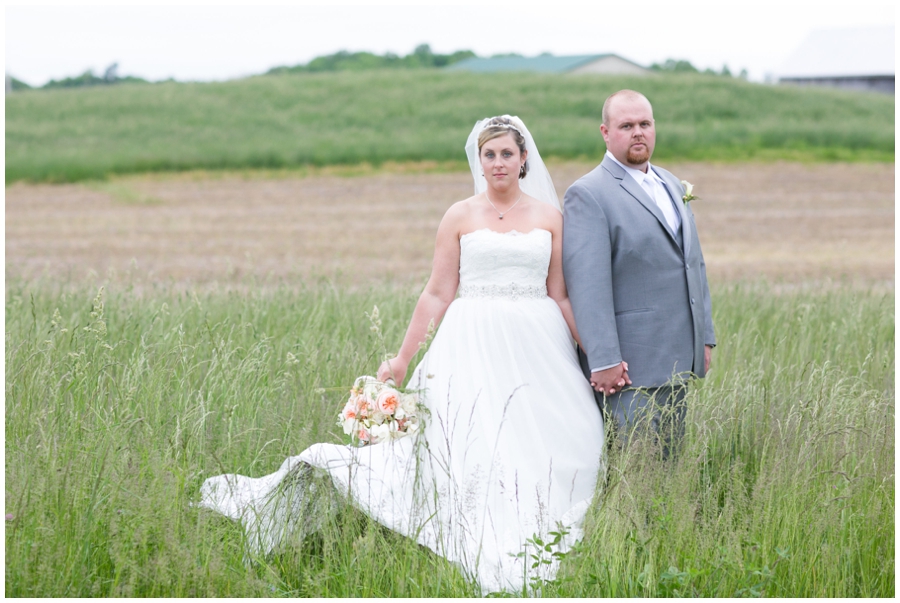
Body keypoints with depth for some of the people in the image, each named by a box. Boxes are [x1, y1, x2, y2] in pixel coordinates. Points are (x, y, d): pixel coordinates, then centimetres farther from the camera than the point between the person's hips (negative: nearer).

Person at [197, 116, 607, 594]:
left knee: (542, 455, -3)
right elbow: (438, 295, 5)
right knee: (472, 451, -8)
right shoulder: (460, 217, 5)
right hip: (475, 348, -1)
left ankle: (536, 563, 7)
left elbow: (560, 297, 9)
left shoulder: (549, 216, 9)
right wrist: (402, 359, 1)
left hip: (539, 350, 2)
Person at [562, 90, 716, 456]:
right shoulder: (588, 195, -9)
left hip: (678, 359, 8)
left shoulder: (671, 186, 17)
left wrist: (704, 336, 16)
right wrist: (603, 360, -21)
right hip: (630, 364, -8)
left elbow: (694, 264, 22)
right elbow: (587, 283, -16)